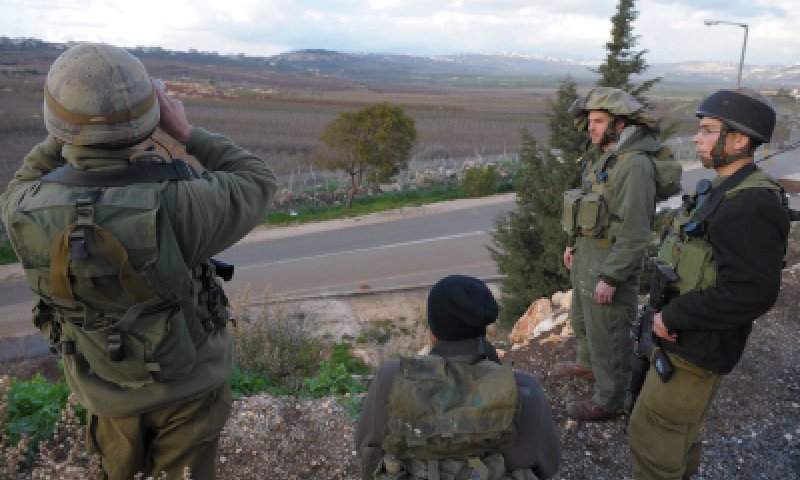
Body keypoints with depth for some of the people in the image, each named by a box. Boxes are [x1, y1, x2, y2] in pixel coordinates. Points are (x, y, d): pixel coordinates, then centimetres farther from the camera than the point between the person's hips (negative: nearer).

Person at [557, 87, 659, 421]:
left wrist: (610, 278, -23)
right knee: (582, 319, 28)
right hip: (587, 258, 10)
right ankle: (587, 365, 52)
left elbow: (635, 233, -25)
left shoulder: (635, 165, -23)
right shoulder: (606, 158, 7)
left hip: (610, 266, -10)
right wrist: (574, 244, 19)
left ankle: (608, 401, 25)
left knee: (607, 337, 6)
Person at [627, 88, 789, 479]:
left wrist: (672, 318, -23)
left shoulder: (750, 206, -25)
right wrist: (669, 313, 6)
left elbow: (752, 293, -31)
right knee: (680, 426, 26)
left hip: (696, 349, -9)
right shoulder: (728, 190, 6)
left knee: (652, 434, 3)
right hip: (684, 337, 9)